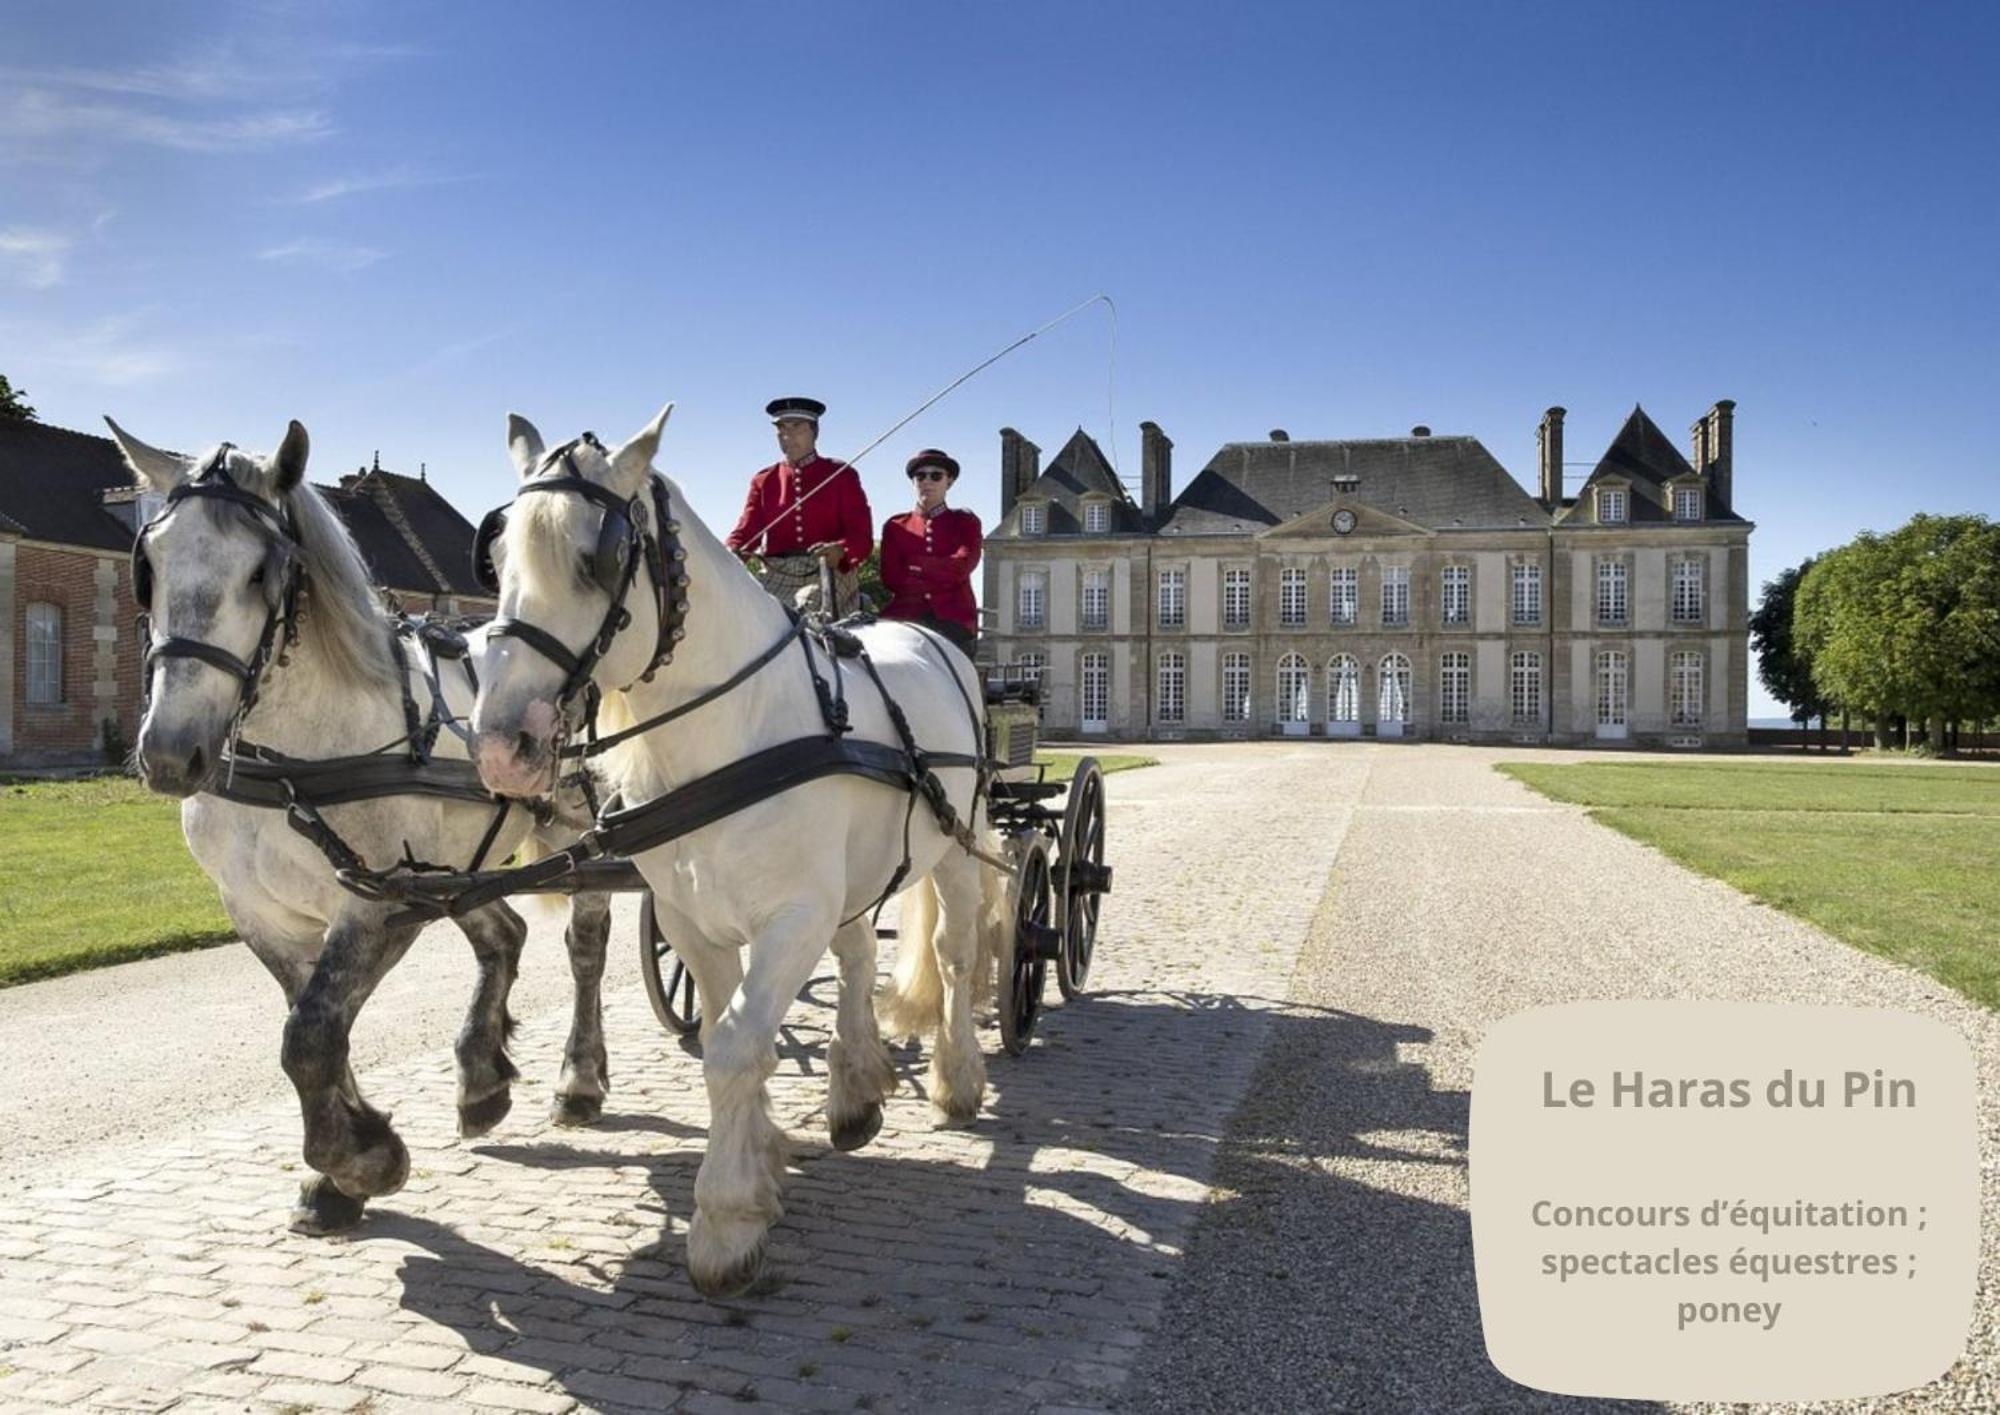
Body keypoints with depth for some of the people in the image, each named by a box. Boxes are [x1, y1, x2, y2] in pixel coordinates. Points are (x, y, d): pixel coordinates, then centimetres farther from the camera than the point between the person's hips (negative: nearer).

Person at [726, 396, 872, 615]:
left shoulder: (842, 475, 9)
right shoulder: (764, 481, 17)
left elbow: (862, 535, -1)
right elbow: (746, 530, 9)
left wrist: (840, 551, -25)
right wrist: (732, 553, -16)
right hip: (778, 577, 2)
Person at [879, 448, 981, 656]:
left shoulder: (966, 522, 14)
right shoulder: (895, 526, 16)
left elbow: (963, 566, -5)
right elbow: (890, 579, 2)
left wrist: (917, 565, -1)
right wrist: (944, 574, -3)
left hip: (955, 618, 0)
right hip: (905, 616, 1)